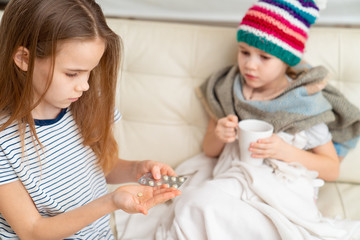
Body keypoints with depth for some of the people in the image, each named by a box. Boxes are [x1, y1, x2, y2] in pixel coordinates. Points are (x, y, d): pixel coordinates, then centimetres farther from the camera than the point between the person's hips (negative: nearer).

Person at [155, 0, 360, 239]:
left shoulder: (305, 102, -1)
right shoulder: (228, 90, 9)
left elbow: (332, 168, 2)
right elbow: (209, 151, 19)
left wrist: (286, 151, -14)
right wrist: (218, 136, -6)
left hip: (283, 191, -4)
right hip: (232, 179, 4)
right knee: (198, 201, -31)